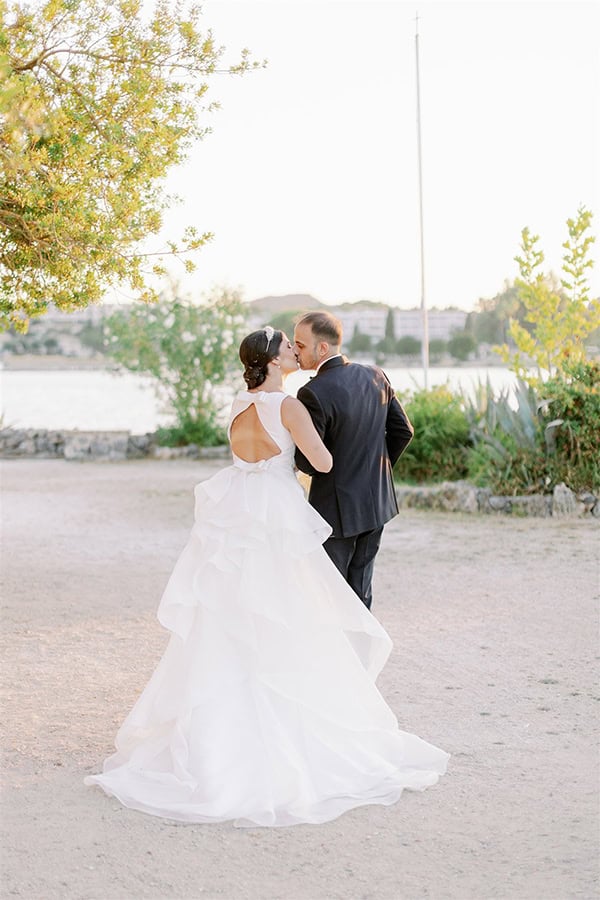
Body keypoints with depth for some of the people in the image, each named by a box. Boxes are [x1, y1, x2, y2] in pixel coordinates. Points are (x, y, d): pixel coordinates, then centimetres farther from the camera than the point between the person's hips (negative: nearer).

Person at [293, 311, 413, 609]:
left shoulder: (314, 393, -23)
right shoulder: (375, 376, -1)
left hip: (336, 509, -7)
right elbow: (403, 430, 7)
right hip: (377, 501, 7)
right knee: (360, 587, 17)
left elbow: (309, 464, -21)